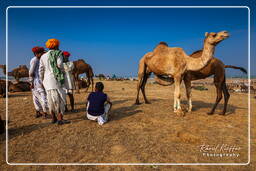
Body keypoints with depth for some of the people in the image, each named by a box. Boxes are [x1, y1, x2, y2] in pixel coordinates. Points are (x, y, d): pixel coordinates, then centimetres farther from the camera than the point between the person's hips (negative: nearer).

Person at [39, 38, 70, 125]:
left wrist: (43, 81, 20)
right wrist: (62, 71, 0)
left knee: (51, 100, 11)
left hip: (47, 80, 7)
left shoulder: (43, 56, 16)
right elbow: (59, 64, -20)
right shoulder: (58, 53, -1)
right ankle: (60, 119, -9)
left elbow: (41, 70, 12)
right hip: (55, 79, -6)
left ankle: (53, 118, 17)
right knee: (60, 98, -5)